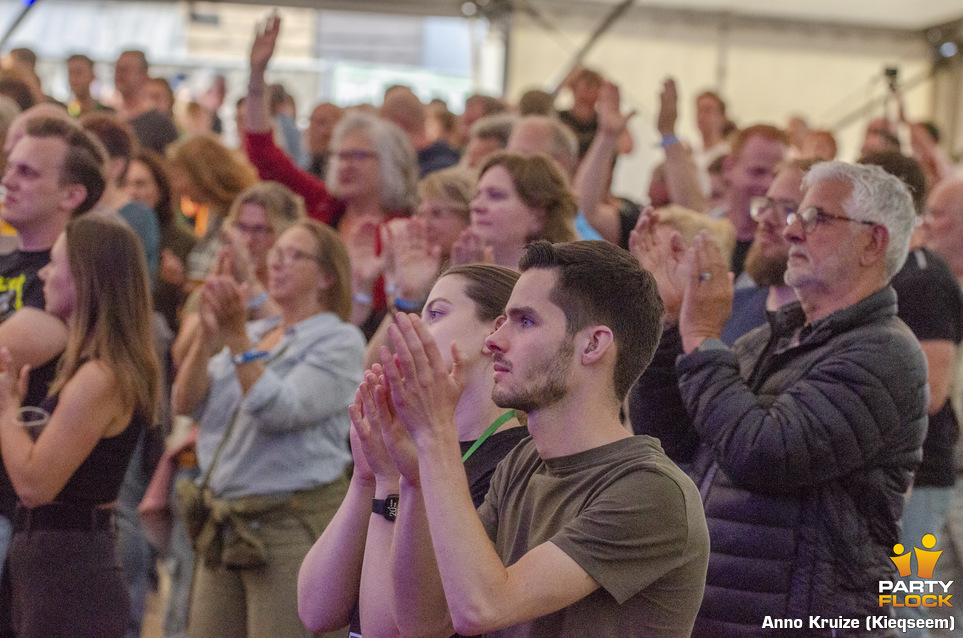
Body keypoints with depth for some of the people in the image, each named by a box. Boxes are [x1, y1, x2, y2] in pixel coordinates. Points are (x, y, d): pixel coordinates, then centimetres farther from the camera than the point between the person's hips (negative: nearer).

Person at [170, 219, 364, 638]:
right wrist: (207, 335, -11)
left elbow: (280, 411, -19)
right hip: (225, 525, 7)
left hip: (294, 526, -7)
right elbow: (185, 403, 3)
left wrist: (236, 336, -22)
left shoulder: (340, 341, -4)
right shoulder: (254, 334, 15)